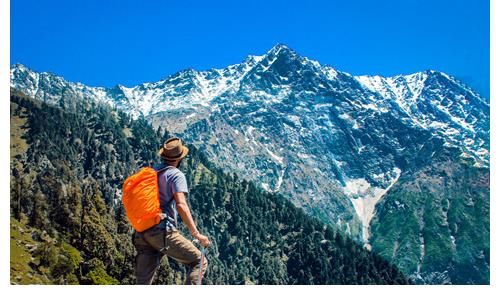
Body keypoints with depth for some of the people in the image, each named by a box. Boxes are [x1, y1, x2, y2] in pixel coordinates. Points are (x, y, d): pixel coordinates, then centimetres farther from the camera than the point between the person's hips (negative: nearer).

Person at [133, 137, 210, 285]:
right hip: (163, 232, -7)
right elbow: (181, 205, -17)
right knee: (199, 262, 3)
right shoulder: (176, 175, -4)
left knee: (143, 282, 8)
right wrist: (196, 234, -17)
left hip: (142, 232, 7)